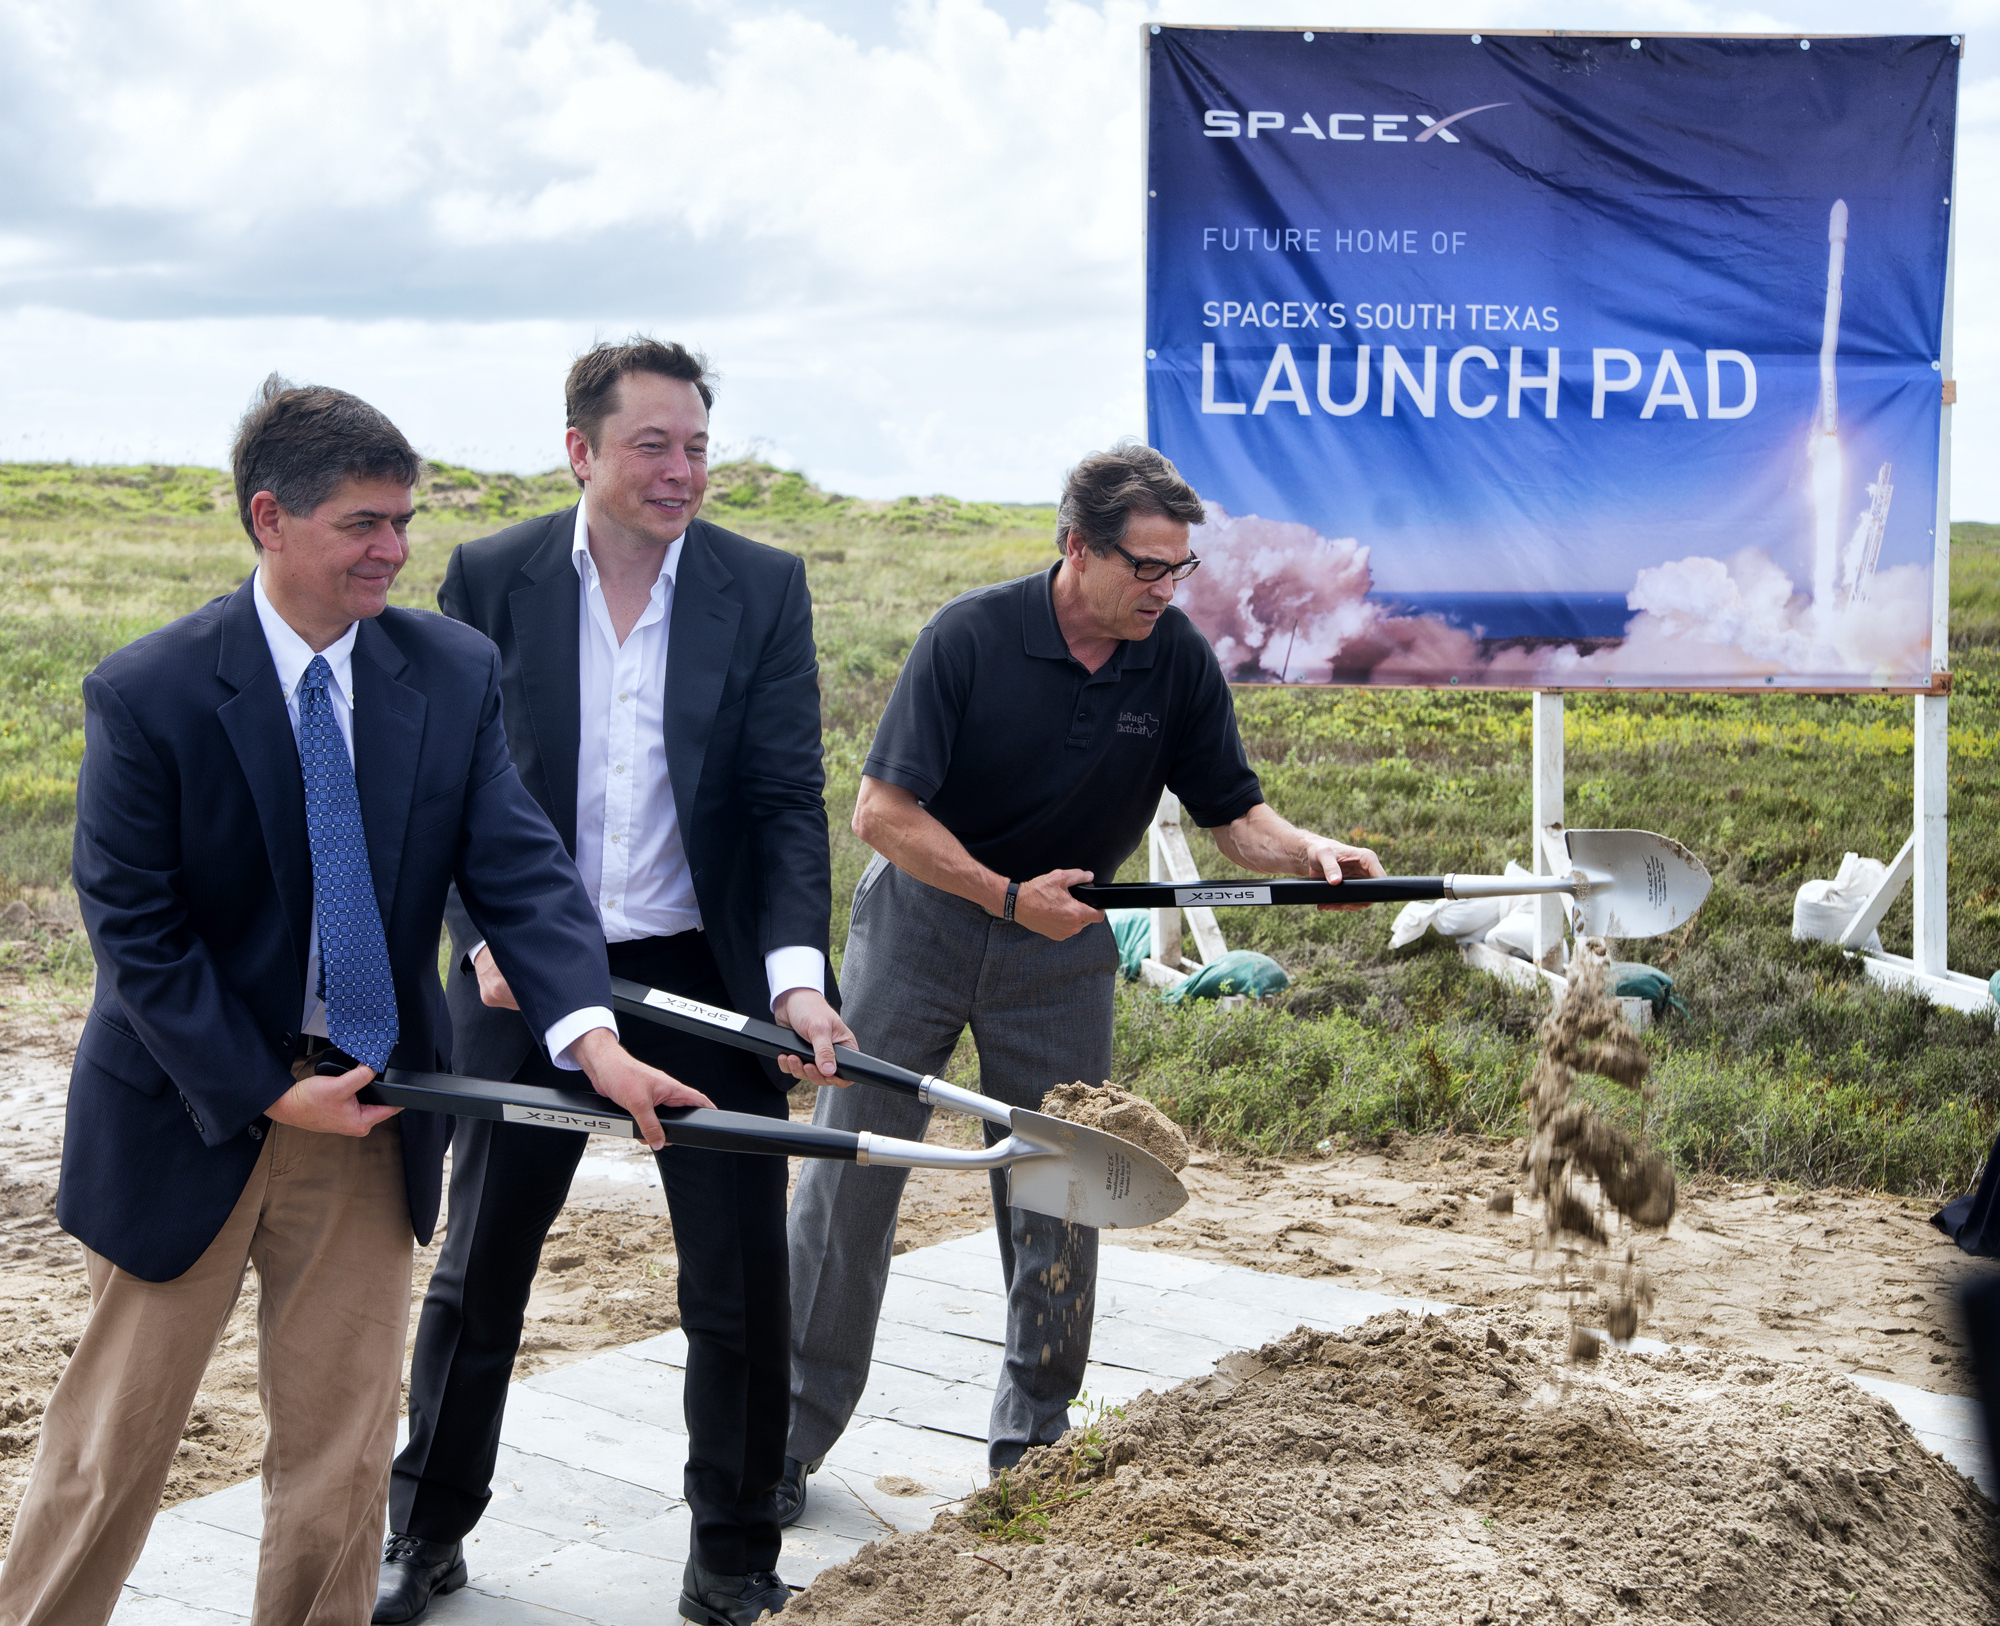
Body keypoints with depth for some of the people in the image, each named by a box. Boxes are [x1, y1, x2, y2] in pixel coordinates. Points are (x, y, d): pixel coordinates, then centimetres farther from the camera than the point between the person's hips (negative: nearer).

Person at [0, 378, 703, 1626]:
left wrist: (591, 1032, -28)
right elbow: (134, 933, -13)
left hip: (367, 1106, 3)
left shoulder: (455, 672, -5)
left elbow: (520, 869, -12)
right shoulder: (149, 693, -14)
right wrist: (267, 1094, -17)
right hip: (194, 1111, -3)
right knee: (114, 1446, 12)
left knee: (344, 1452, 12)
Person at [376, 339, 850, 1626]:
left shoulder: (763, 587, -3)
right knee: (479, 1270, 13)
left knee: (742, 1279, 6)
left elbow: (787, 797, -6)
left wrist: (796, 972, -19)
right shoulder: (490, 580, -3)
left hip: (705, 976, 0)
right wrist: (484, 939, -14)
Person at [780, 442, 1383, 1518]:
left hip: (1062, 947, 3)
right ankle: (791, 1434, 14)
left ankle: (1033, 1434, 23)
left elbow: (1234, 814, -2)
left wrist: (1308, 853, -22)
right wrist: (1008, 897, -21)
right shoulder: (971, 636, -18)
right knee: (848, 1176, 1)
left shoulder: (1180, 661, -8)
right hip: (921, 917, -3)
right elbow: (881, 811, -18)